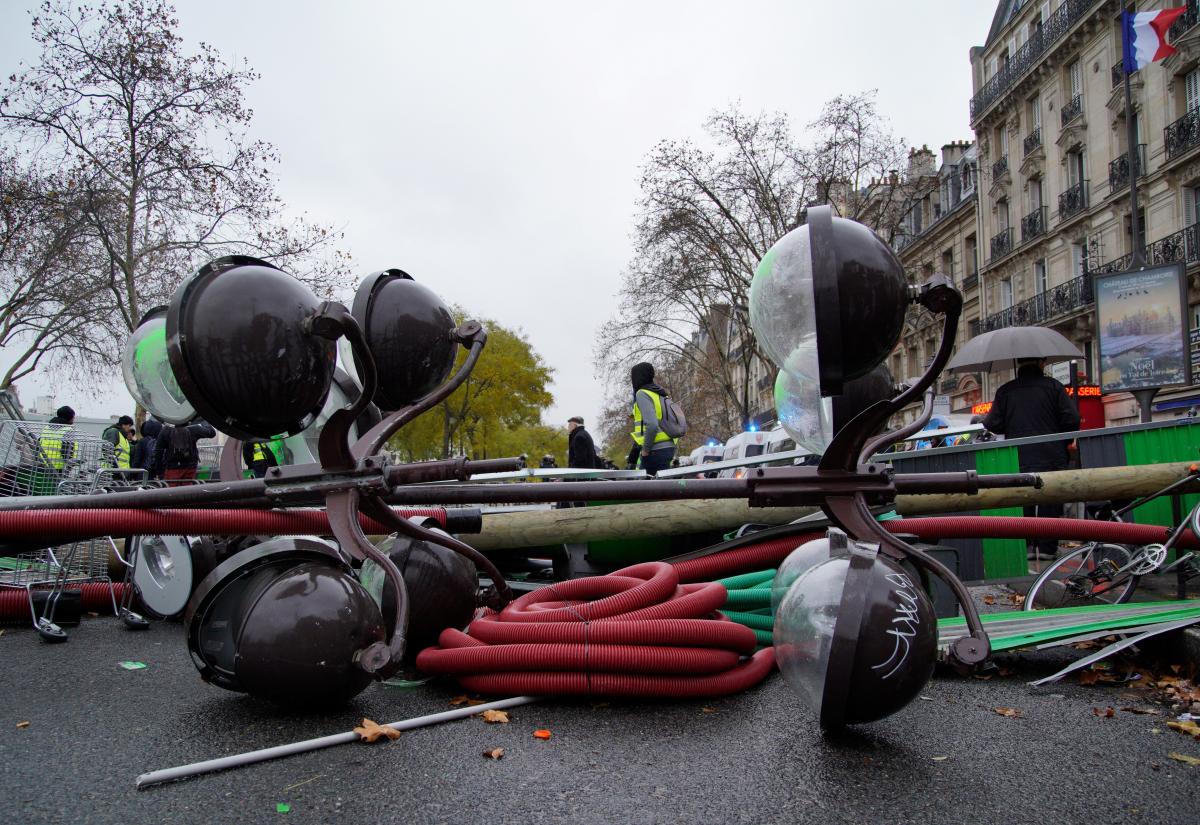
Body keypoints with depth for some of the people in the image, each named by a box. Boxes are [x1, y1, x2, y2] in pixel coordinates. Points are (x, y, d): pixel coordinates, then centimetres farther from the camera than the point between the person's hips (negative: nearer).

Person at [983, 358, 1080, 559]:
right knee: (1050, 502, 7)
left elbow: (993, 425, -2)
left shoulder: (1004, 391, 1)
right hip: (1051, 457, -1)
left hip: (1018, 459, 1)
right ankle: (1047, 547, 8)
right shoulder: (1053, 386, -2)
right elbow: (1072, 420, -6)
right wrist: (1064, 442, 10)